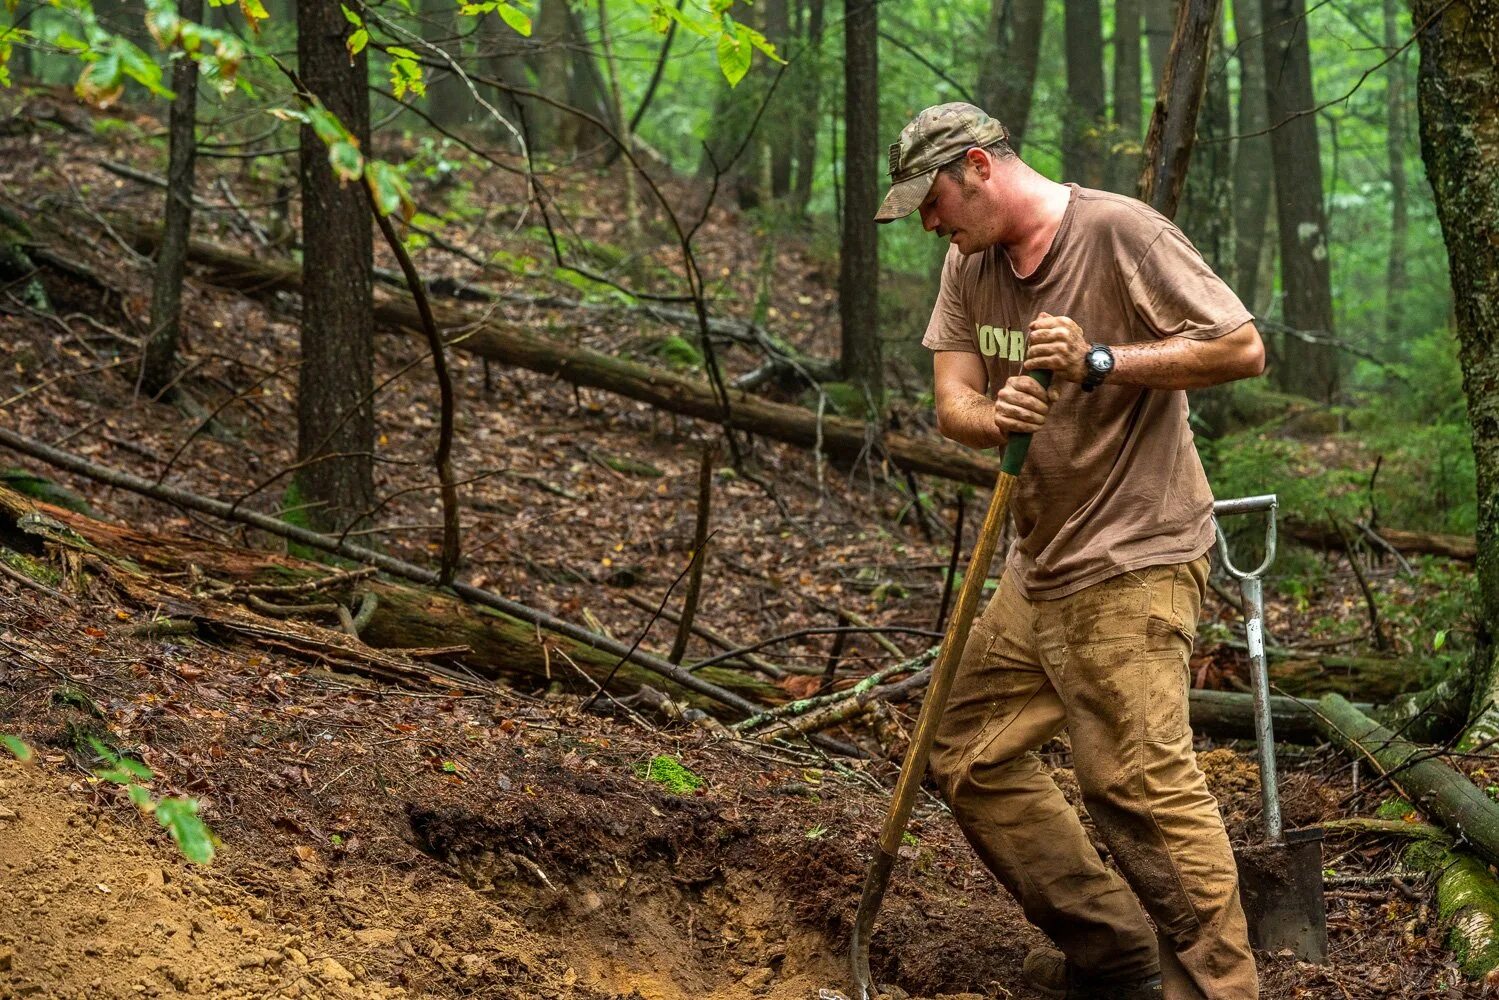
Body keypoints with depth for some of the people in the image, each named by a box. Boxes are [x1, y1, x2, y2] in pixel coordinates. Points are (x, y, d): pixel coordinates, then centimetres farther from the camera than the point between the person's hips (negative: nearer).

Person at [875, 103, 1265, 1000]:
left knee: (1142, 781, -15)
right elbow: (952, 402, 3)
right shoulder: (970, 264, 9)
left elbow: (1243, 348, -15)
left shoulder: (1121, 233, -13)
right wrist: (990, 417, -20)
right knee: (972, 756, 11)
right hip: (1039, 570, 9)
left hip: (1133, 563, -9)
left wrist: (1100, 363, -22)